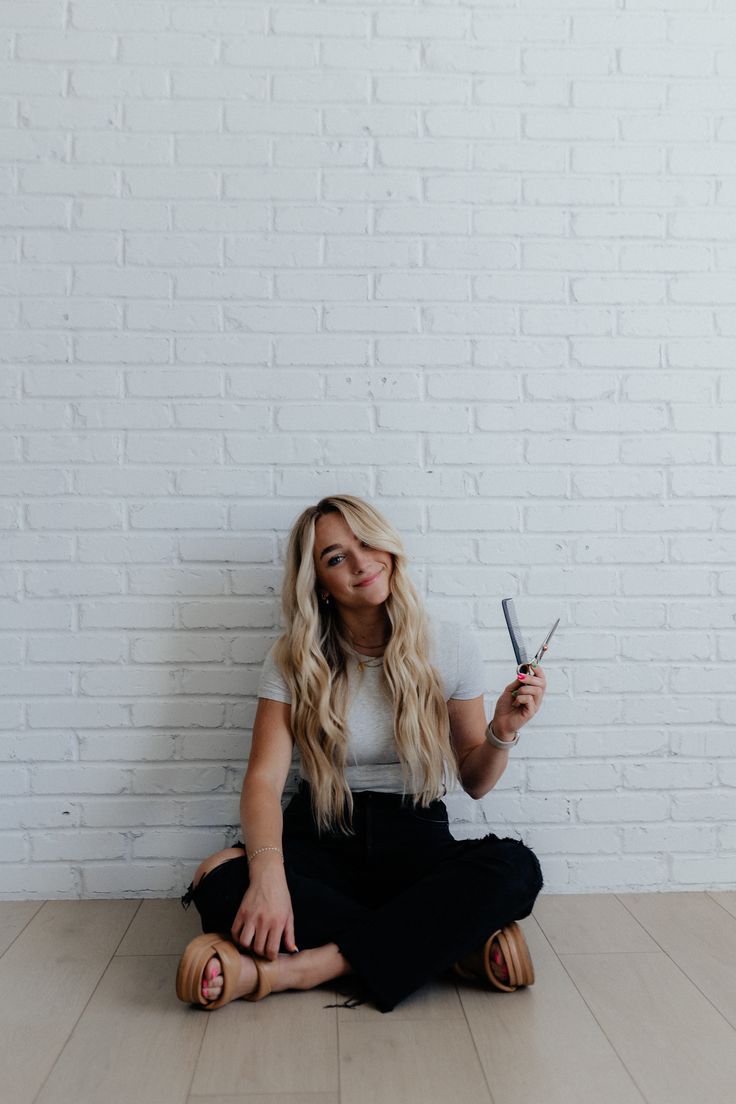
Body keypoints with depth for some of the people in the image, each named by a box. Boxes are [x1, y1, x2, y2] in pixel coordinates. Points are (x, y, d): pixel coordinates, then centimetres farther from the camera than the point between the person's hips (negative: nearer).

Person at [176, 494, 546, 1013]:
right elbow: (264, 779, -11)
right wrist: (268, 874, -30)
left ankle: (296, 968, -28)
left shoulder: (451, 647, 0)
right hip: (319, 839, 1)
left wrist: (502, 733, -13)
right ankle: (457, 945, -22)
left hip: (414, 839, 0)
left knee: (517, 868, -31)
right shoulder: (294, 660, -1)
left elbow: (474, 781, 8)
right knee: (222, 884, -32)